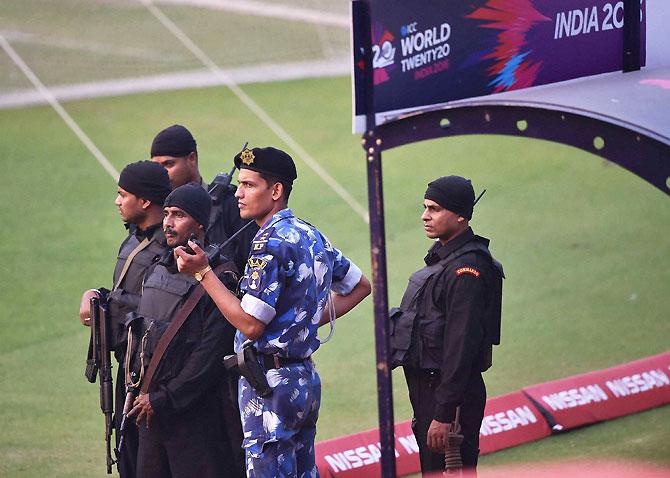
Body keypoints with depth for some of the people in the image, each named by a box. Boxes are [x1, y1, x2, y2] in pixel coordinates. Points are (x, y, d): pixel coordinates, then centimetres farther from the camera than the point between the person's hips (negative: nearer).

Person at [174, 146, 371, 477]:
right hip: (305, 378, 10)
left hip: (271, 380, -10)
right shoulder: (311, 236, 13)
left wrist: (203, 273, -15)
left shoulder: (271, 242, -15)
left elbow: (251, 324, -18)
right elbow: (360, 286, 26)